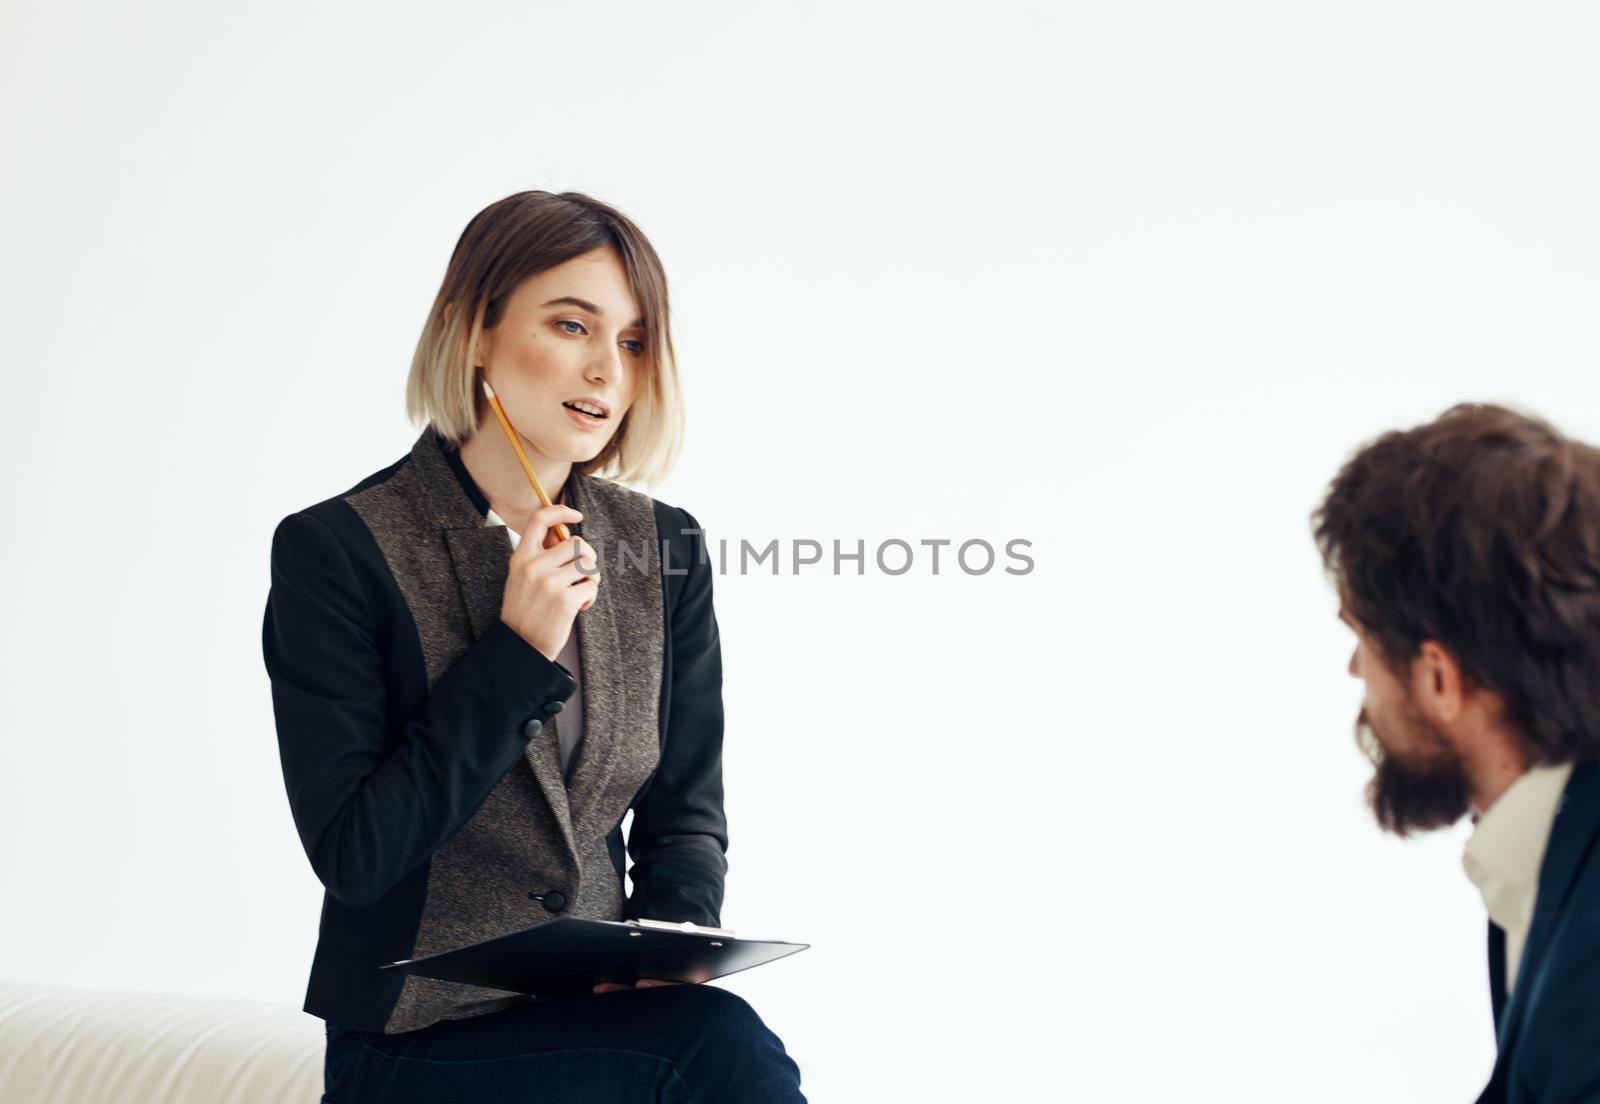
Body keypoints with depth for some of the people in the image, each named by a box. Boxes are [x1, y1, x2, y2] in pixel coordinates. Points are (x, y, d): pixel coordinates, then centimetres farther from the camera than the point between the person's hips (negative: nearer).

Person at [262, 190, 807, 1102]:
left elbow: (684, 814, 11)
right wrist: (519, 653, -17)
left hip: (608, 1009, 5)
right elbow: (352, 856, -13)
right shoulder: (335, 550, -8)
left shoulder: (665, 549, 5)